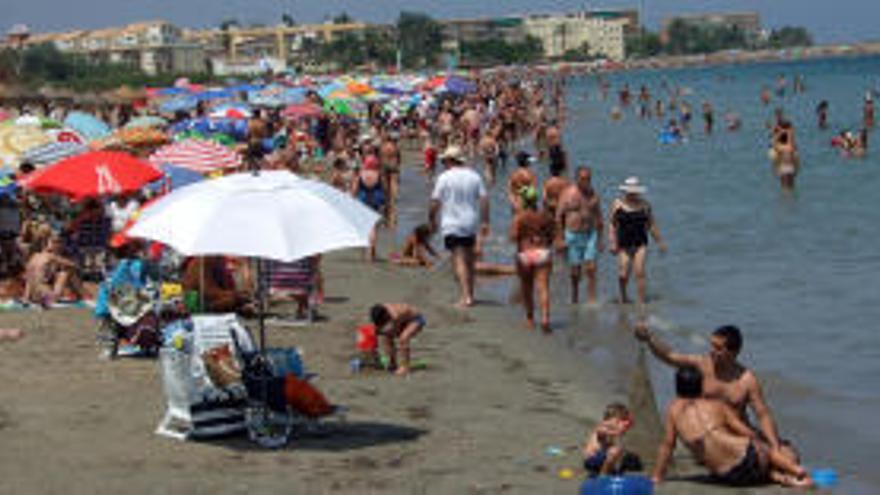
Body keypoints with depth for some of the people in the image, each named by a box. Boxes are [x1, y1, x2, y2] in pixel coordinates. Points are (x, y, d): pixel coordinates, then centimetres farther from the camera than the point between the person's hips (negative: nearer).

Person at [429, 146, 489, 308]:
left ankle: (466, 296, -20)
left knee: (459, 260, -9)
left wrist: (431, 219, 7)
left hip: (452, 225, -5)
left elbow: (435, 202, -8)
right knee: (469, 260, 17)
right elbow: (484, 199, 2)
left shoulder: (445, 177, -8)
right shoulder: (474, 176, 5)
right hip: (471, 224, 5)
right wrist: (485, 222, 6)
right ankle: (469, 293, 27)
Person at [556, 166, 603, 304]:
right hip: (572, 235, -2)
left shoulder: (594, 195, 5)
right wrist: (560, 238, -8)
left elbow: (599, 218, 12)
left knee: (591, 268, -8)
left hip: (590, 235, 2)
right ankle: (574, 299, 19)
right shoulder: (568, 194, -5)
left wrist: (600, 239, 10)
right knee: (575, 270, 3)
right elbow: (559, 217, -3)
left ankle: (592, 300, -7)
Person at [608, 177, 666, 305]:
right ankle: (623, 295, 27)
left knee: (640, 272, -11)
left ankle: (641, 301, -6)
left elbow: (651, 225, 12)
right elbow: (611, 224, 1)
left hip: (640, 243, 1)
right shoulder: (617, 204, 2)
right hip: (624, 244, 0)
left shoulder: (644, 205, 5)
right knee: (623, 274, -3)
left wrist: (660, 242, 12)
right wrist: (612, 242, -8)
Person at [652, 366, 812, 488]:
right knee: (768, 449, 33)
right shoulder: (717, 406, 8)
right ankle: (797, 470, 8)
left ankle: (781, 477, 4)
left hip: (728, 477, 1)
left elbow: (667, 445, 8)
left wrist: (657, 476, 17)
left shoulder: (674, 409, 8)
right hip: (747, 457, -1)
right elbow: (748, 434, 5)